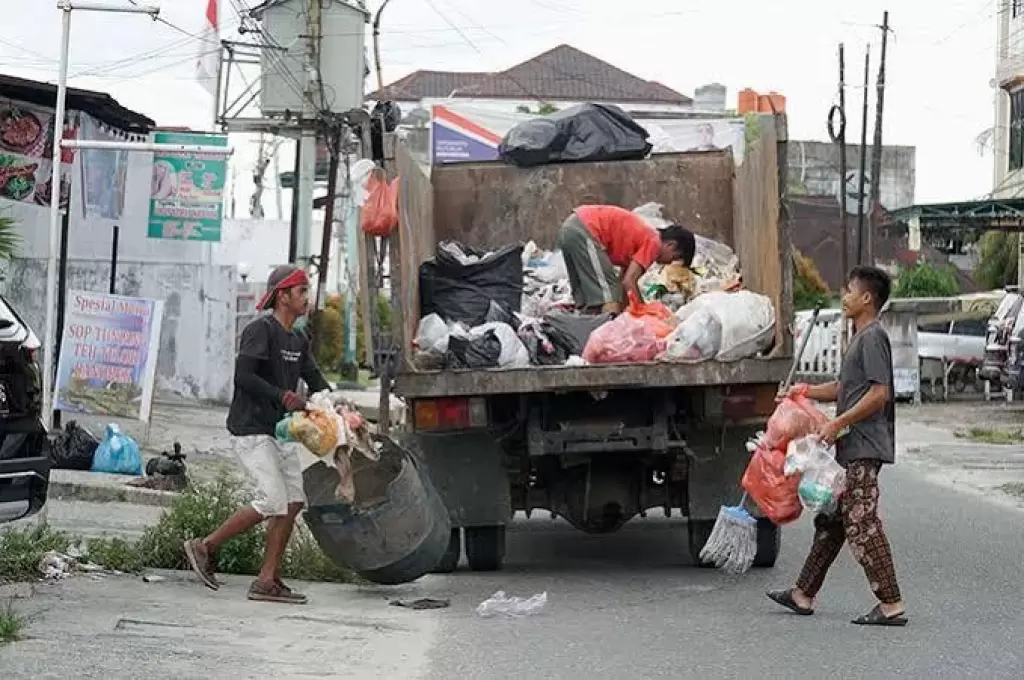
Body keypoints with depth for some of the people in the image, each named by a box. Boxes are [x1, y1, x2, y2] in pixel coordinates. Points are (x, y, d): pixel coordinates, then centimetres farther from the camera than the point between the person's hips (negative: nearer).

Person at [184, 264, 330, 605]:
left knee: (294, 500, 2)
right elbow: (243, 375, -22)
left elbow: (315, 379, 12)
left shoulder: (298, 340, 14)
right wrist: (283, 396, -28)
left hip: (279, 431, 9)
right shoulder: (261, 329, -13)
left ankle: (268, 580, 6)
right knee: (272, 503, -14)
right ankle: (205, 547, 2)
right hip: (251, 429, -9)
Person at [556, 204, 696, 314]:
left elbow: (624, 282, 21)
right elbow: (628, 282, -12)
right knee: (609, 295, -10)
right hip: (586, 230, -10)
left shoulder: (645, 237, 20)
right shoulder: (654, 243, -6)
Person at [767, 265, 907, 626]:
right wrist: (807, 391, 14)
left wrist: (838, 423, -19)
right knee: (832, 520, 15)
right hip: (852, 447, 11)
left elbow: (879, 394, -21)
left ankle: (891, 604, -9)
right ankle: (804, 594, 23)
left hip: (864, 448, -11)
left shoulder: (873, 337, -14)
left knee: (862, 523, -10)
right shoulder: (861, 338, 18)